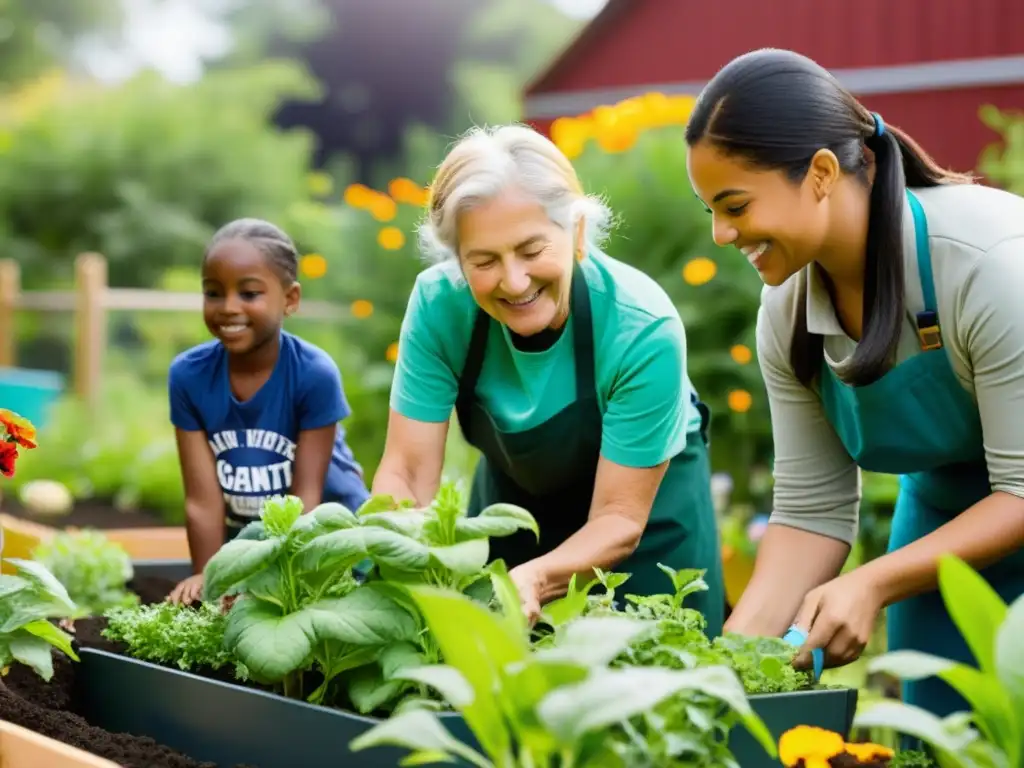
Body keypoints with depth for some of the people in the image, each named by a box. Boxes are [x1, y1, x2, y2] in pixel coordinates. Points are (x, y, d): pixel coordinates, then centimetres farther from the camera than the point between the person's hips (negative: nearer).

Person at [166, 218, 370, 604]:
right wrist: (208, 579, -21)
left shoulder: (315, 374, -24)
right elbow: (203, 500, -15)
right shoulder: (188, 375, -16)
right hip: (244, 536, 3)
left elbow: (305, 497, -23)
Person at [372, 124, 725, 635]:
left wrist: (535, 579, -48)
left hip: (648, 498, -2)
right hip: (515, 493, 2)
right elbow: (406, 473, -24)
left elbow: (620, 519, -29)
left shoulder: (643, 329, -34)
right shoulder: (438, 305, -27)